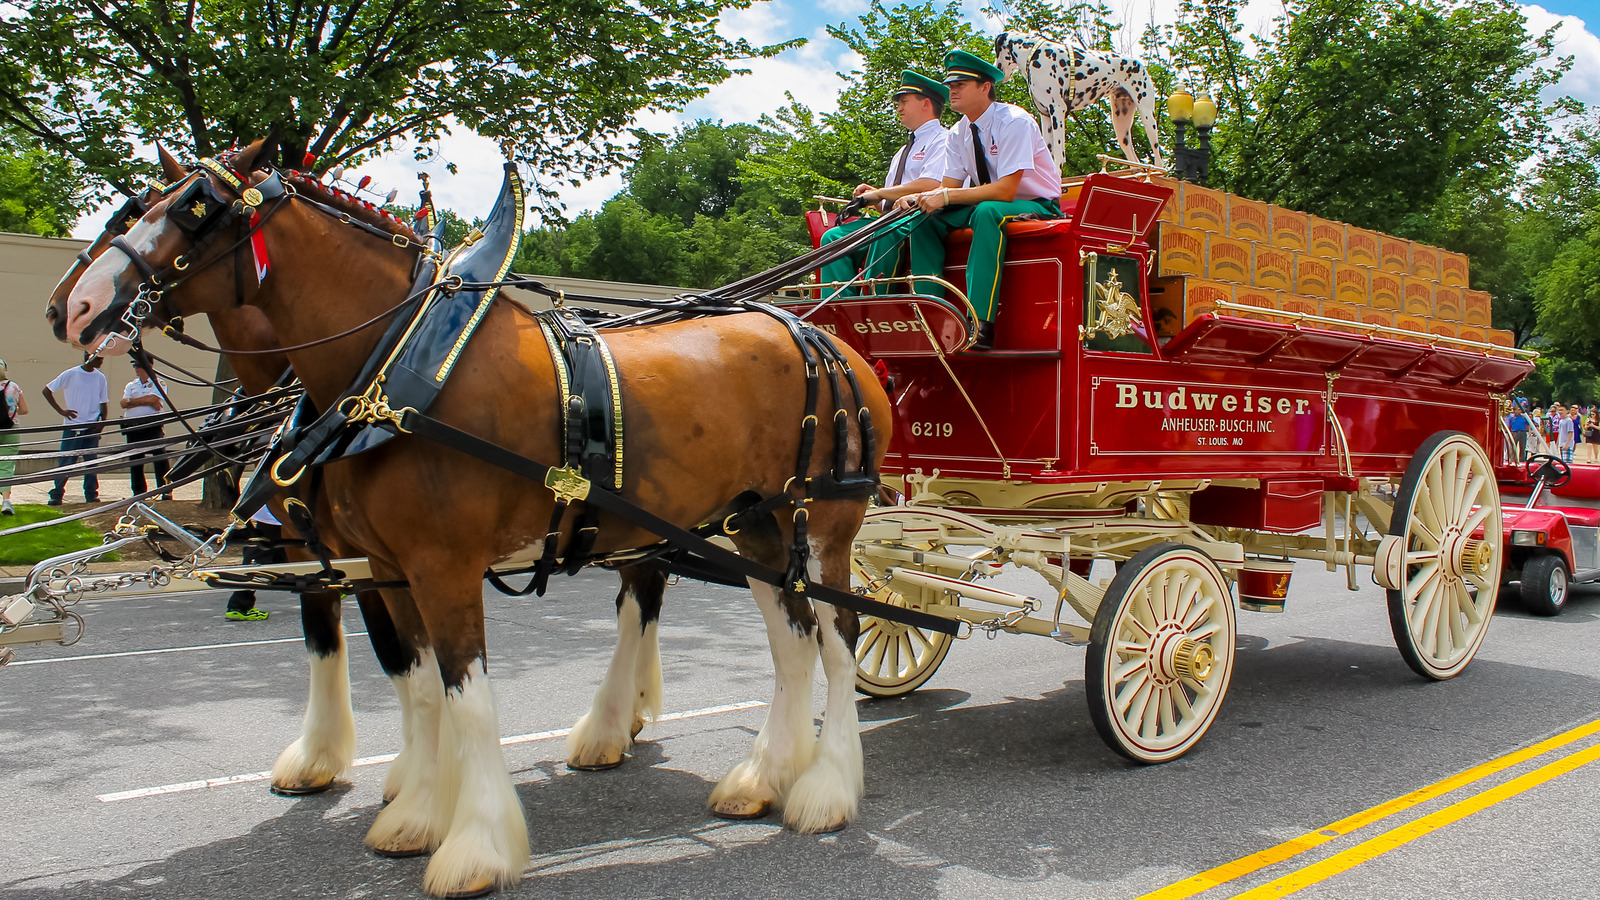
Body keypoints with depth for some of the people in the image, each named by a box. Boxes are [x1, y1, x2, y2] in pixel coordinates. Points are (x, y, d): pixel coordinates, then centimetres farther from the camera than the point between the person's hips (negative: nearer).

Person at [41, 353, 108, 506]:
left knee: (91, 460, 1)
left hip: (92, 426, 3)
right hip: (72, 426, -3)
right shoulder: (70, 374, -2)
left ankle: (91, 493, 7)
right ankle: (56, 494, 6)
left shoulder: (100, 377, 8)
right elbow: (47, 390, 5)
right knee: (67, 461, -2)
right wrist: (61, 411, -4)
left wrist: (103, 420, -2)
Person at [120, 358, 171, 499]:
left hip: (152, 425, -6)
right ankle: (138, 492, 16)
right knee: (135, 461, 8)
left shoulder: (158, 383, 5)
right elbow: (124, 403, 3)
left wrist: (132, 400, -5)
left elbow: (153, 398, -14)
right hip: (132, 427, 6)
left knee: (159, 457, -14)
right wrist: (146, 401, -8)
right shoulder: (131, 385, 20)